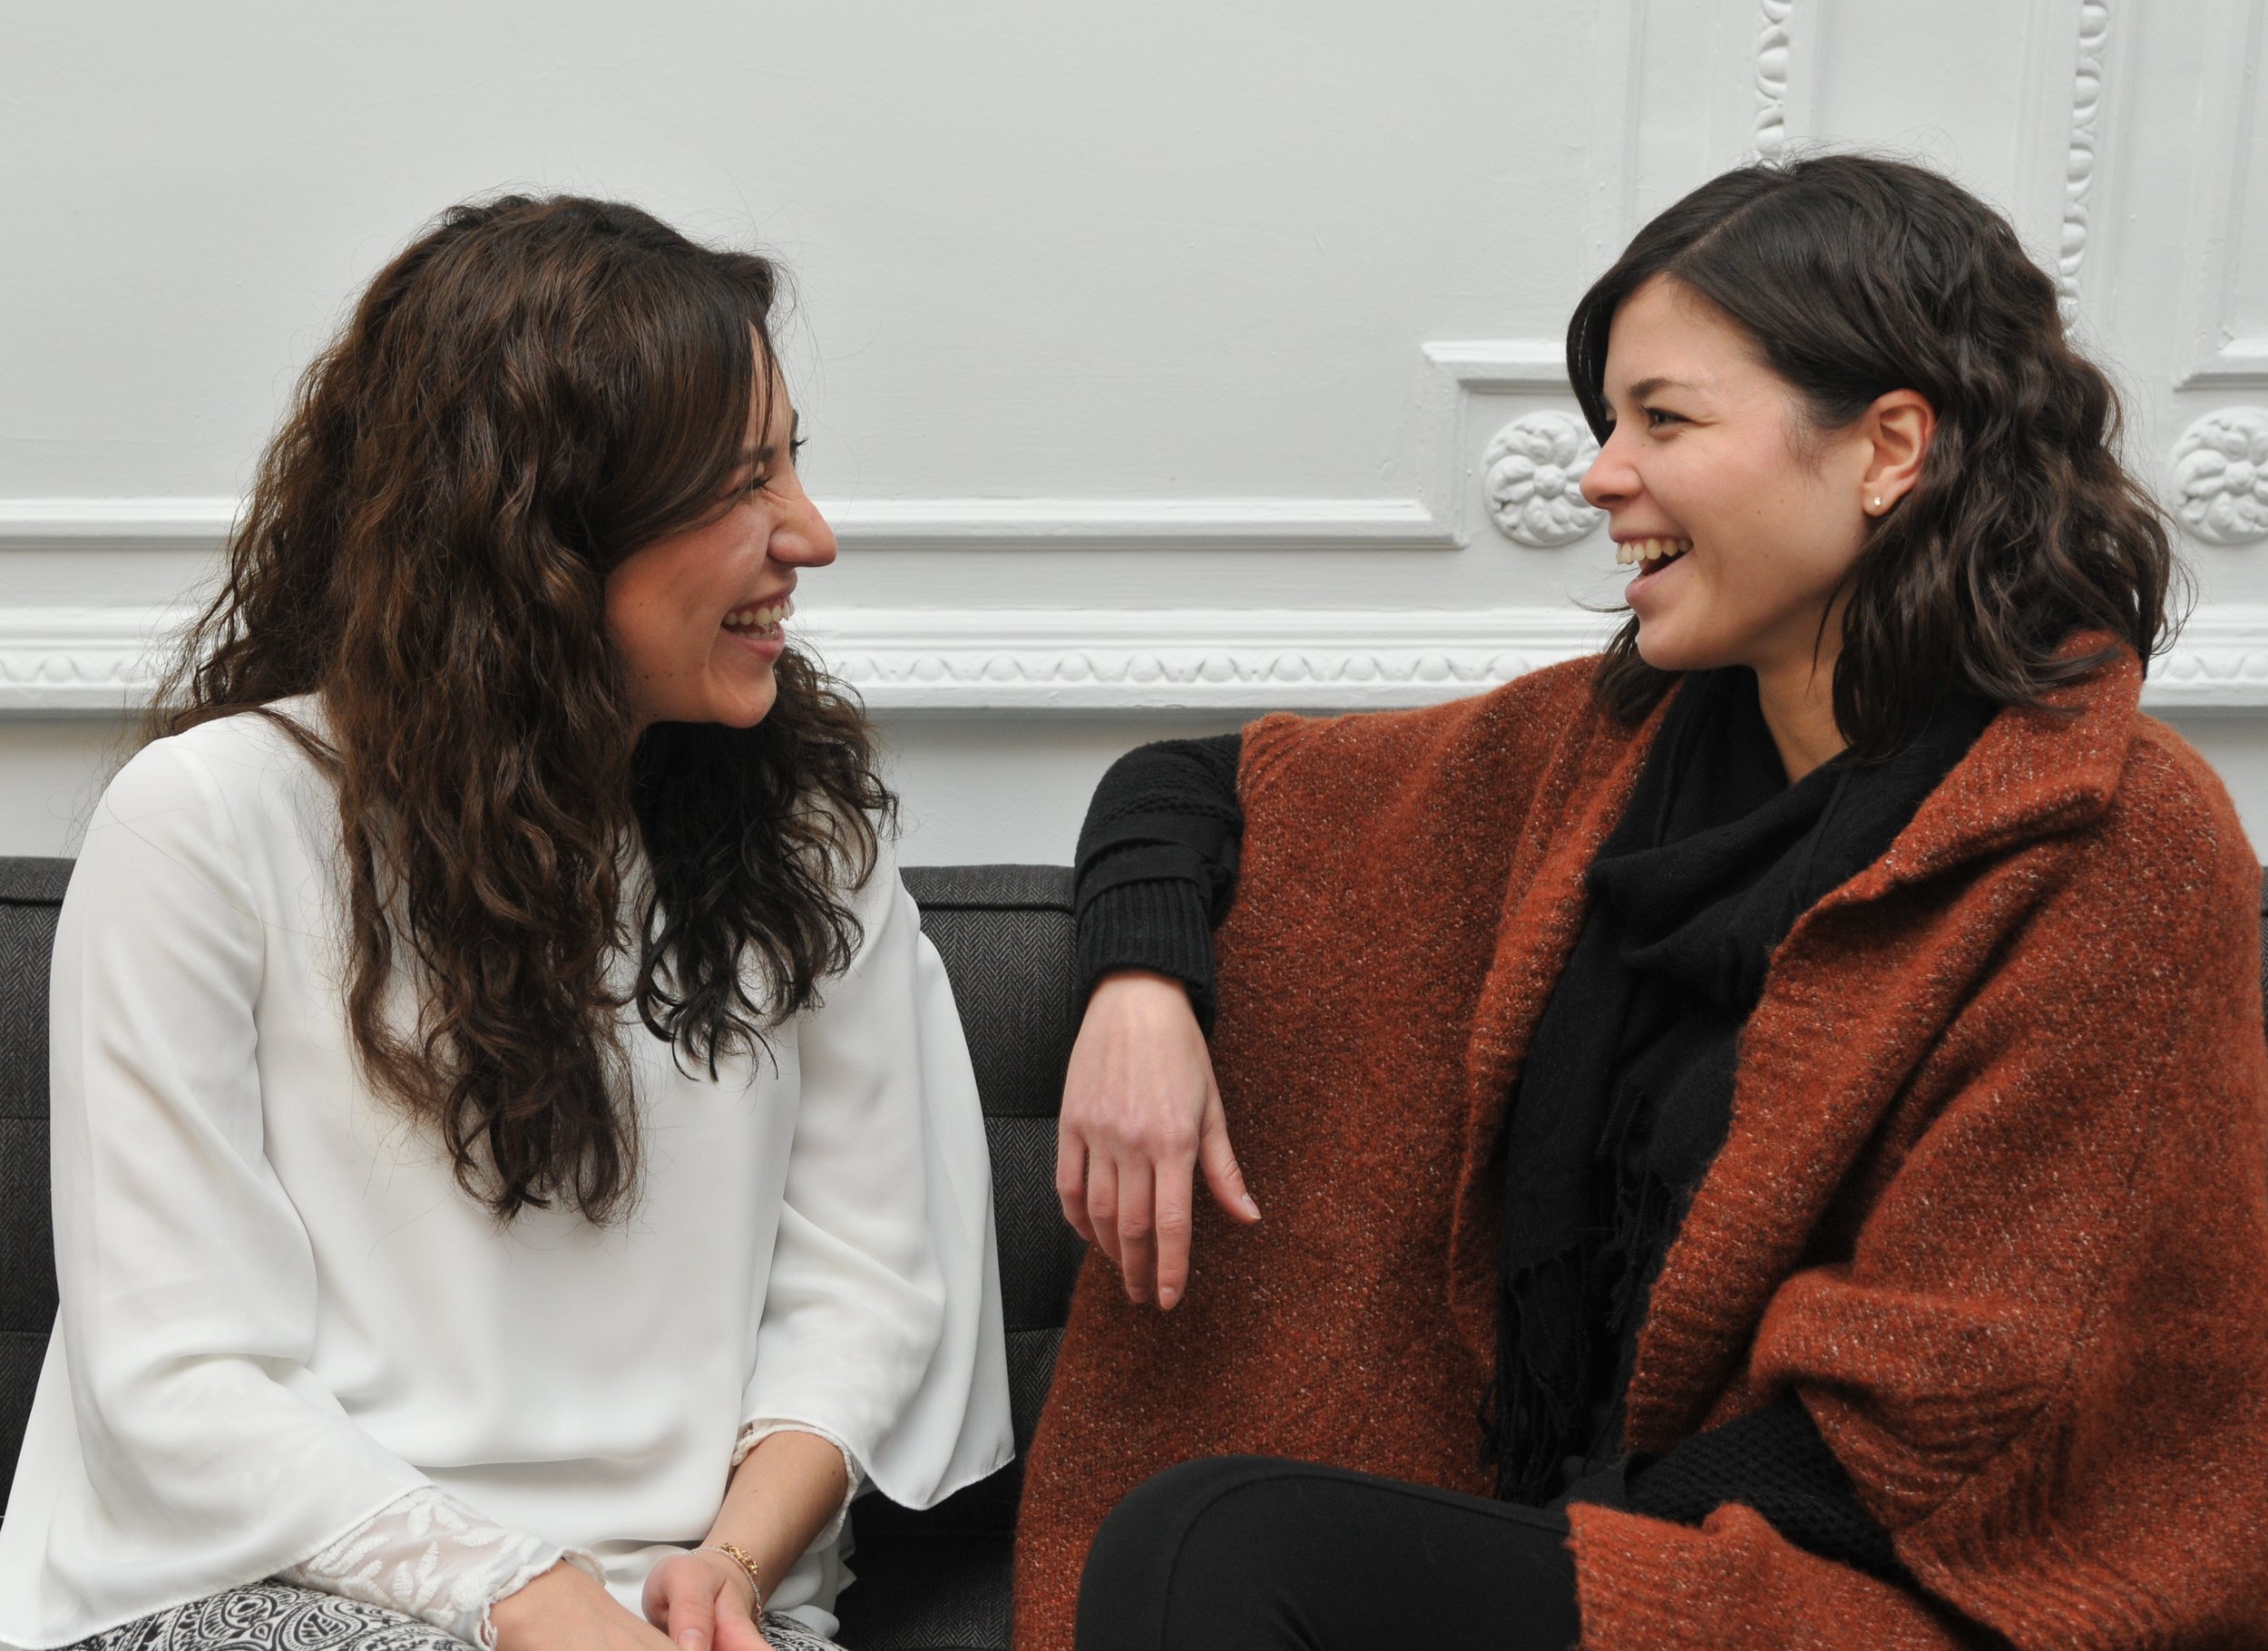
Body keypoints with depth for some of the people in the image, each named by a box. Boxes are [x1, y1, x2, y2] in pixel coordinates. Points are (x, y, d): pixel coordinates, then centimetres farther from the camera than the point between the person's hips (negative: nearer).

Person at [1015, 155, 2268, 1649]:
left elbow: (1926, 1427, -12)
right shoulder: (1617, 741, 7)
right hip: (1558, 1528, 5)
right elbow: (1193, 785, 15)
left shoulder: (2120, 850, -10)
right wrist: (1141, 992, -4)